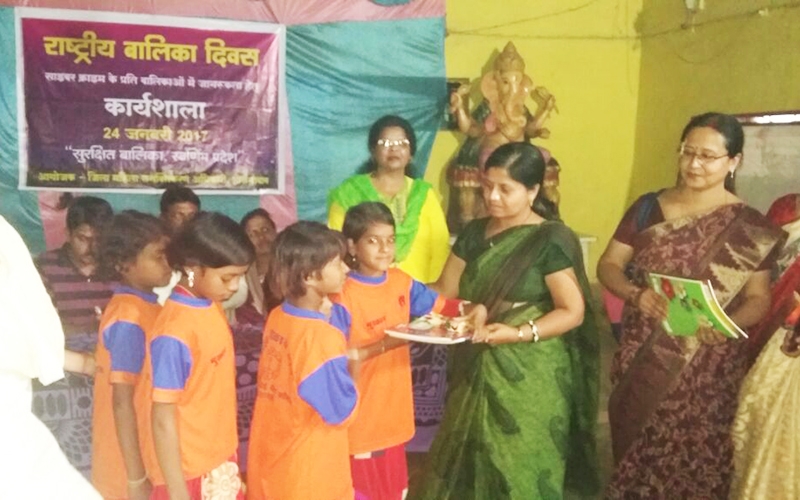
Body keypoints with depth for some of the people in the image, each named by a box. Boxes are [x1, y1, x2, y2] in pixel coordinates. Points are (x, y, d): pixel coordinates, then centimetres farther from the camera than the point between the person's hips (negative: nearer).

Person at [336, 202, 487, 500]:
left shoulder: (401, 282, 2)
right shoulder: (345, 296, -18)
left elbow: (440, 306, 12)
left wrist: (473, 309, -8)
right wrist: (383, 345, -30)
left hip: (393, 411, 7)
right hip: (360, 416, -7)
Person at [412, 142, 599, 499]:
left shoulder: (553, 240, -11)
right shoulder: (475, 232, 7)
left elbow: (573, 312, -13)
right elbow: (446, 291, 9)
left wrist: (520, 333, -26)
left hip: (529, 376, -5)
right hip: (476, 368, 6)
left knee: (518, 466, 3)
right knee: (469, 455, 14)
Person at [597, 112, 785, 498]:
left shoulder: (749, 227, -3)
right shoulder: (647, 208, 3)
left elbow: (758, 298, -2)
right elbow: (608, 266, 4)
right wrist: (636, 294, -16)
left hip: (707, 369, -2)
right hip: (640, 361, 2)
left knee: (693, 463, 4)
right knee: (636, 452, 13)